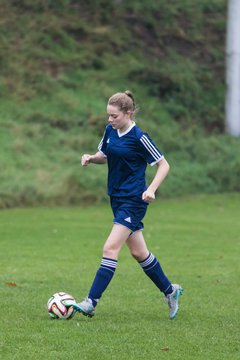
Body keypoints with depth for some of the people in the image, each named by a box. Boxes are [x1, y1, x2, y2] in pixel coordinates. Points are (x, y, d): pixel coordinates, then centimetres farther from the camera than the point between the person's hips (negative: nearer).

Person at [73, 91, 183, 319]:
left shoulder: (139, 137, -15)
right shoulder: (110, 131, 5)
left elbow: (163, 165, -9)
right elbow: (104, 156, 21)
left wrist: (151, 189, -23)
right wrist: (91, 158, -2)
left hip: (133, 201, -8)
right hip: (118, 198, 8)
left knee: (110, 249, -14)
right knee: (138, 252, 15)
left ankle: (91, 303, -16)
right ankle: (169, 290, 32)